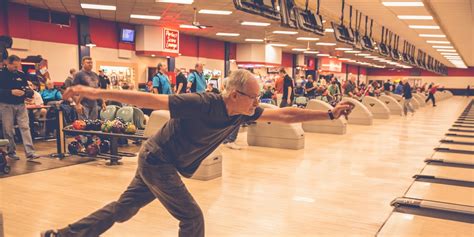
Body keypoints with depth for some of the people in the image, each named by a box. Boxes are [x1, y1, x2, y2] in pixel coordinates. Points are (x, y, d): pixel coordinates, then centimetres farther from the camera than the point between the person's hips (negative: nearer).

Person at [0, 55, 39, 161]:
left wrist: (28, 91, -7)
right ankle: (11, 151, 18)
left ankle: (30, 153, -9)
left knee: (25, 127, -6)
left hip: (20, 104, 3)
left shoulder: (21, 74, 8)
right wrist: (11, 92, -22)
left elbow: (26, 88, 16)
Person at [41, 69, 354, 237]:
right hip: (157, 161, -8)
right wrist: (97, 93, -28)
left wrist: (330, 113, -8)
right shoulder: (201, 104, -30)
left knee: (123, 209, 18)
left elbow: (286, 114, -5)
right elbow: (150, 99, -29)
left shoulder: (243, 114, -9)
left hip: (161, 163, 8)